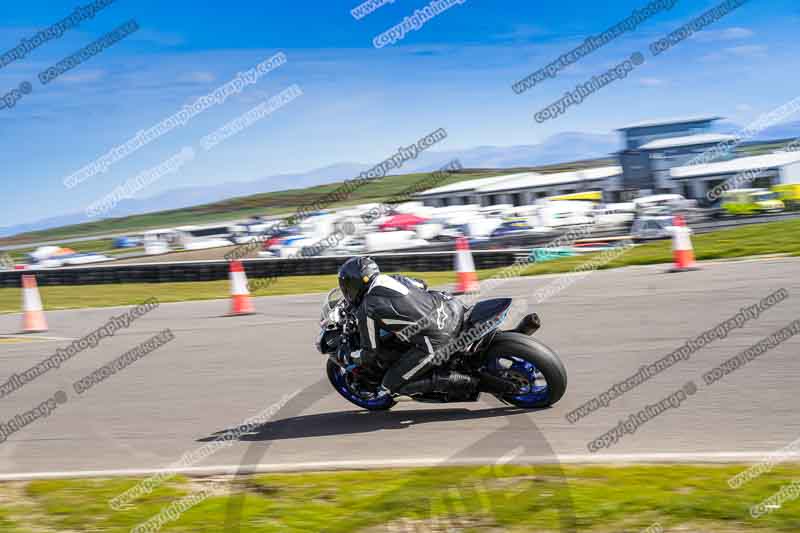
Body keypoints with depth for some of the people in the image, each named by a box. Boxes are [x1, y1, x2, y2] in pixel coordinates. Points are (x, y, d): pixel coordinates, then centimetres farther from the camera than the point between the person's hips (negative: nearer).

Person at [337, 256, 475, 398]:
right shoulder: (394, 278, 17)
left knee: (392, 384, 3)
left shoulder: (366, 310, -2)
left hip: (437, 339, -8)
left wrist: (351, 355, 25)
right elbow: (421, 285, 36)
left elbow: (370, 352, 5)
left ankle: (466, 383, -5)